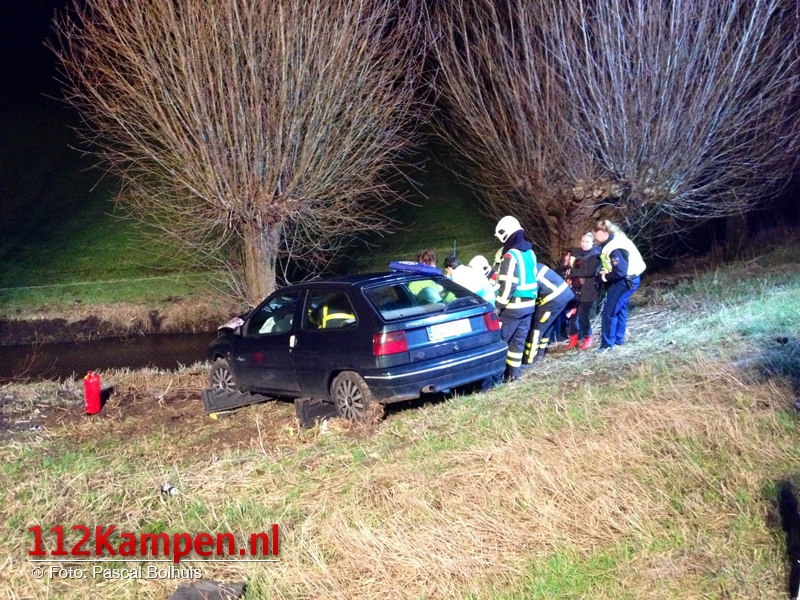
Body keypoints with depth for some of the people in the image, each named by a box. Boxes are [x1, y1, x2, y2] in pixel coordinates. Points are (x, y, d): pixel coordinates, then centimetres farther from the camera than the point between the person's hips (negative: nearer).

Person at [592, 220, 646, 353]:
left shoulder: (616, 248, -28)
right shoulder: (612, 241, 3)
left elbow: (620, 272, -30)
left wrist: (604, 277, -16)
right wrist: (604, 271, -4)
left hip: (626, 281, -10)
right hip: (623, 280, 10)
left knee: (609, 311, -7)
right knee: (620, 308, 20)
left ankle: (607, 343, 0)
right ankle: (618, 339, 33)